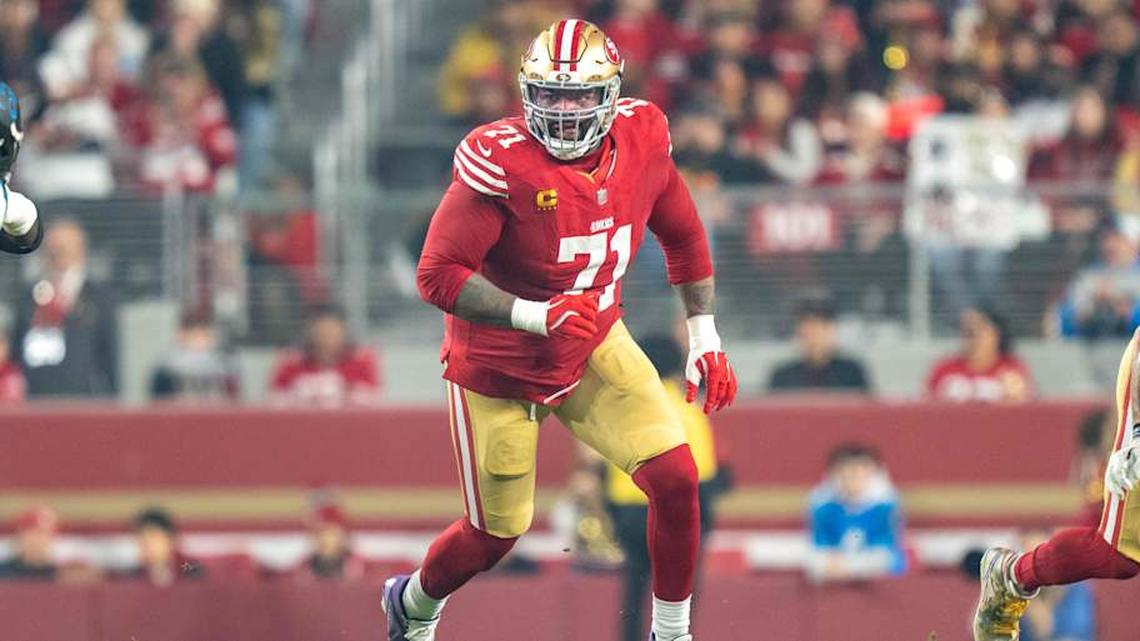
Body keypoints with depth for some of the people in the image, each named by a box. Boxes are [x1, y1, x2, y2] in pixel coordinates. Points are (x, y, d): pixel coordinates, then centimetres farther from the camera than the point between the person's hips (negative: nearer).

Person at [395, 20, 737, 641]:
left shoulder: (639, 142, -11)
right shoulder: (502, 162, -28)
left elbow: (682, 235, 8)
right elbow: (437, 275, -29)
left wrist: (704, 337, 7)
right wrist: (536, 316, -38)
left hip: (594, 347, 4)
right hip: (499, 367, -4)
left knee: (675, 478, -12)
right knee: (496, 535, 9)